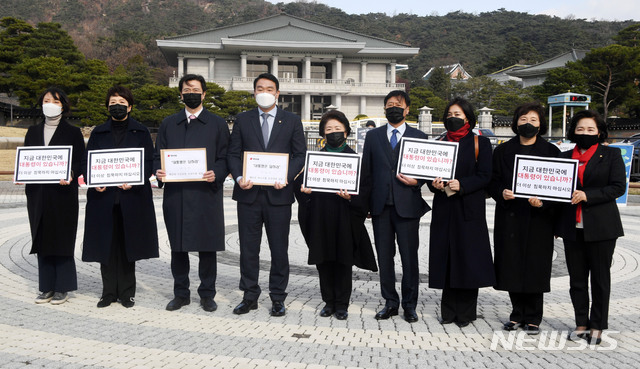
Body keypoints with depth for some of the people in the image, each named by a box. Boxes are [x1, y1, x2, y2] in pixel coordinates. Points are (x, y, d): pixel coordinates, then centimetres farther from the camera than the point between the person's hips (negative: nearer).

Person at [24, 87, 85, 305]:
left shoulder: (73, 132, 2)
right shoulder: (33, 132, 15)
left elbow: (80, 162, -3)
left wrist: (71, 175, -22)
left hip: (63, 193, -4)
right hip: (37, 194, 4)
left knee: (62, 240, -1)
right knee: (42, 239, 7)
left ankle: (62, 288, 8)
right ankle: (47, 287, 16)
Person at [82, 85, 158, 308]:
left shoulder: (141, 132, 8)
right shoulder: (98, 133, 13)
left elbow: (149, 162, 1)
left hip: (131, 196, -2)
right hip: (104, 197, 2)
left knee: (128, 244, 2)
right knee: (107, 244, 3)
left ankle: (127, 292, 12)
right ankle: (109, 292, 13)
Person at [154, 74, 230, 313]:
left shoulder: (217, 124, 8)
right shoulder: (168, 124, 15)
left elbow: (225, 158, 3)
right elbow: (158, 155, 14)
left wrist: (216, 175, -16)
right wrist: (158, 172, -6)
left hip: (206, 194, -2)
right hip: (175, 195, 3)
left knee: (207, 247, 2)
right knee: (177, 247, 8)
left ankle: (207, 294, 15)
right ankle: (181, 294, 21)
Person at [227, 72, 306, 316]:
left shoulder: (292, 121, 7)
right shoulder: (242, 120, 10)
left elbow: (300, 154, 4)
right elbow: (233, 154, 8)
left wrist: (286, 176, -13)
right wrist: (239, 177, -10)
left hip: (278, 194, -1)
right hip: (249, 193, 1)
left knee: (279, 249, 5)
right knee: (248, 248, 7)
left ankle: (278, 298, 17)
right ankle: (249, 297, 20)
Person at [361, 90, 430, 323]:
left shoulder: (419, 137, 7)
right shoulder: (373, 136, 13)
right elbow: (366, 170, 11)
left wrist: (416, 182, -13)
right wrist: (366, 201, 4)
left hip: (407, 205, -2)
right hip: (380, 206, 2)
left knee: (409, 257, 2)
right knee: (384, 257, 8)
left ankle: (409, 305, 15)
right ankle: (390, 302, 20)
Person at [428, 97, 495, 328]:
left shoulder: (480, 143, 3)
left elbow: (484, 176, -5)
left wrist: (461, 185, -19)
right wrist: (435, 184, -8)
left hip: (469, 208, -3)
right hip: (444, 209, 3)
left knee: (467, 257, -1)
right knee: (446, 258, 4)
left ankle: (465, 313, 10)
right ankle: (449, 311, 14)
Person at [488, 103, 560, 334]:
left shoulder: (551, 151, 6)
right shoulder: (503, 151, 11)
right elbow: (493, 182, 9)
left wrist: (543, 202, -15)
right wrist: (502, 193, -12)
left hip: (538, 218, -2)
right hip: (509, 217, 2)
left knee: (535, 267, 1)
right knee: (512, 266, 4)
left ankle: (532, 319, 13)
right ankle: (518, 314, 20)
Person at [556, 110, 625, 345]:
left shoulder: (611, 154, 2)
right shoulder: (565, 157, 11)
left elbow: (618, 187, -7)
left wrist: (587, 195, -18)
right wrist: (556, 225, 6)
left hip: (601, 226, -3)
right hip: (573, 227, 3)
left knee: (600, 278, 5)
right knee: (576, 278, 7)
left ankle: (597, 326, 15)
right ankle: (581, 324, 19)